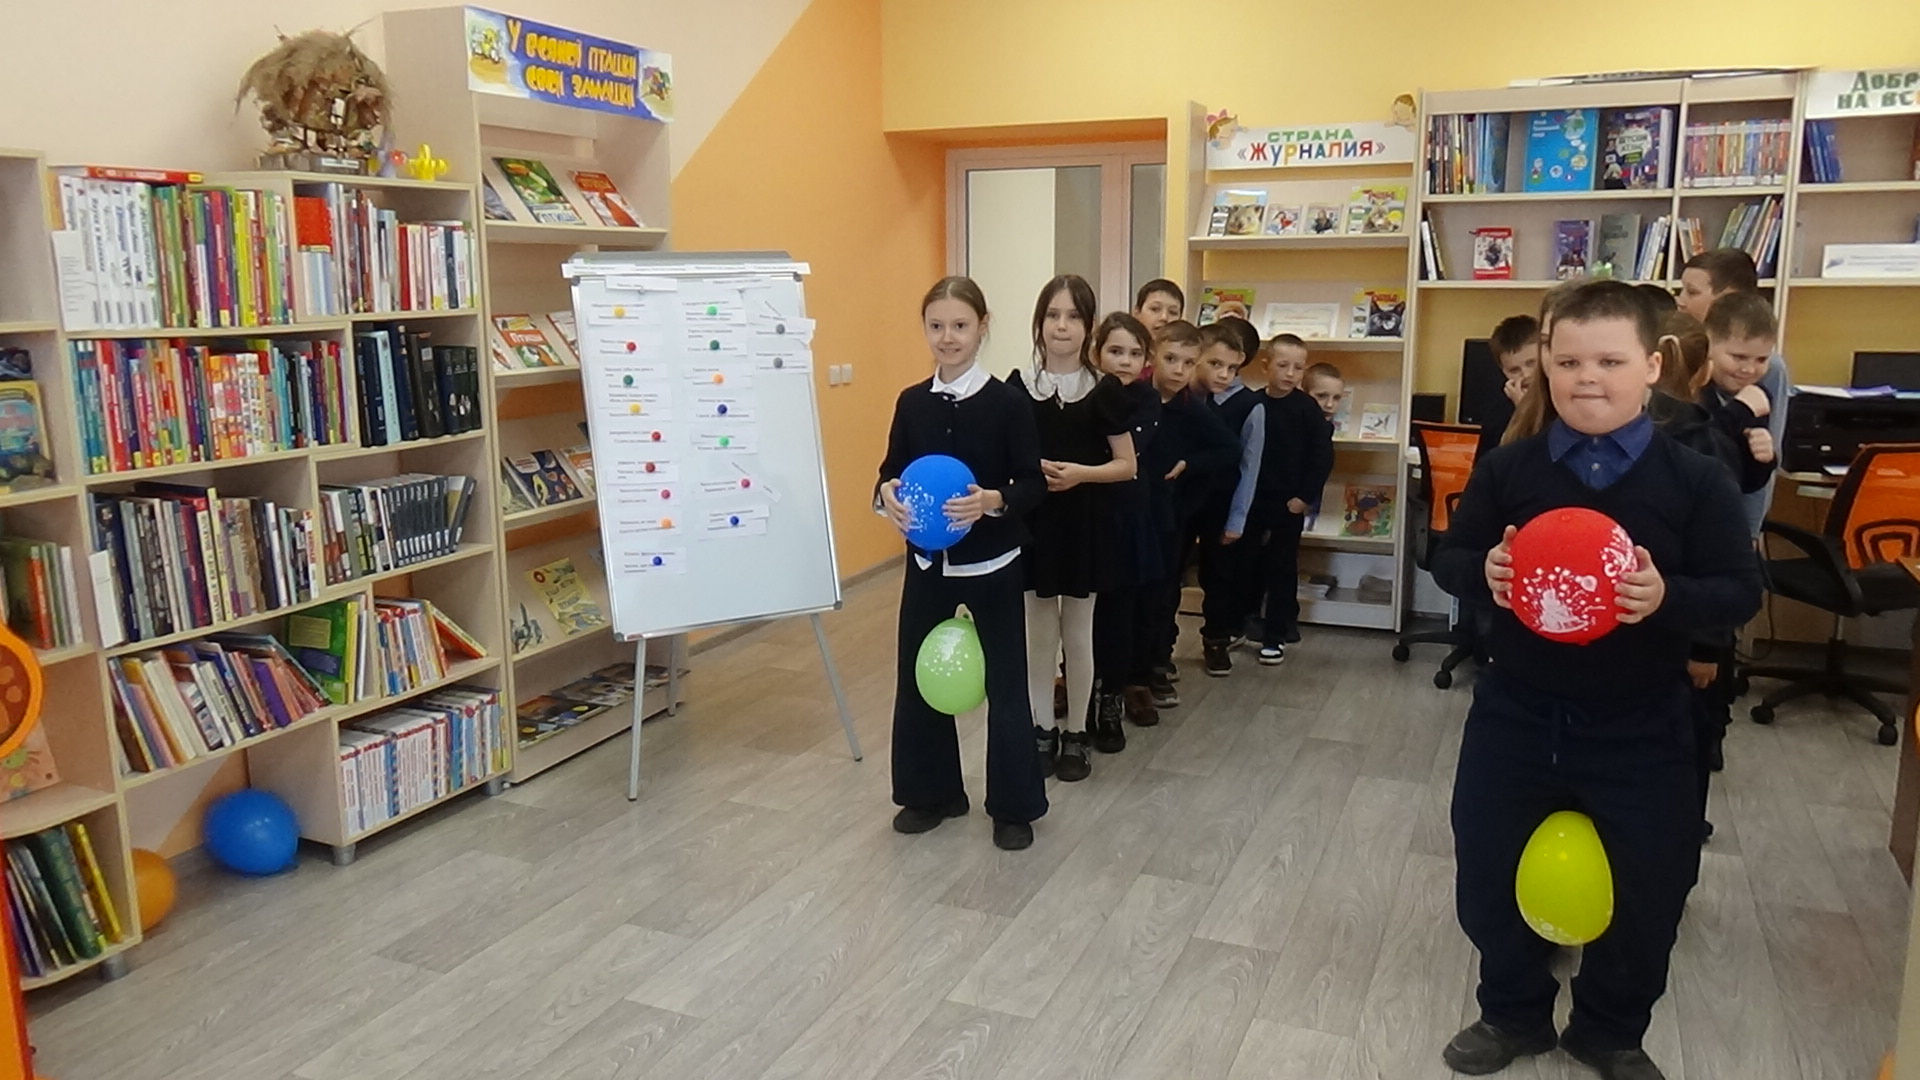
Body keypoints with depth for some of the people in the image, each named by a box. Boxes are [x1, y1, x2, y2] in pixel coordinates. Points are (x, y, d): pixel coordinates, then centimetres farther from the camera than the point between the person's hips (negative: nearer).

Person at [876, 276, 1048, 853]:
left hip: (991, 563, -4)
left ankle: (1014, 805, 19)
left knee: (1005, 682, 4)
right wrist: (886, 494, -17)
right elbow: (892, 470, 6)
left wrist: (992, 501, -29)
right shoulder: (911, 402, 2)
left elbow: (1034, 484, -9)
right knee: (918, 676, 10)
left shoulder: (1007, 403, -10)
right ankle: (932, 792, 28)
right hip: (927, 561, 4)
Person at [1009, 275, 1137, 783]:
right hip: (1033, 520, 1)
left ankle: (1076, 735, 22)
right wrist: (1032, 469, -16)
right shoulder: (1018, 386, -1)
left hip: (1084, 522, -1)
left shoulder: (1105, 390, -4)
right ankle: (1042, 731, 24)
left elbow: (1126, 464, -2)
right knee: (1040, 632, 10)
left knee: (1077, 634, 8)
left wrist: (1081, 472, -18)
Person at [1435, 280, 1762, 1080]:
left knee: (1647, 889, 12)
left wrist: (1668, 597, -27)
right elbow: (1447, 558, 2)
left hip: (1641, 726, -1)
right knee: (1486, 872, 11)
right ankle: (1514, 1014, 36)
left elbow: (1742, 591, -7)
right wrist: (1482, 572, -21)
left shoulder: (1695, 480, -9)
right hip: (1516, 712, 1)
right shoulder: (1508, 469, -5)